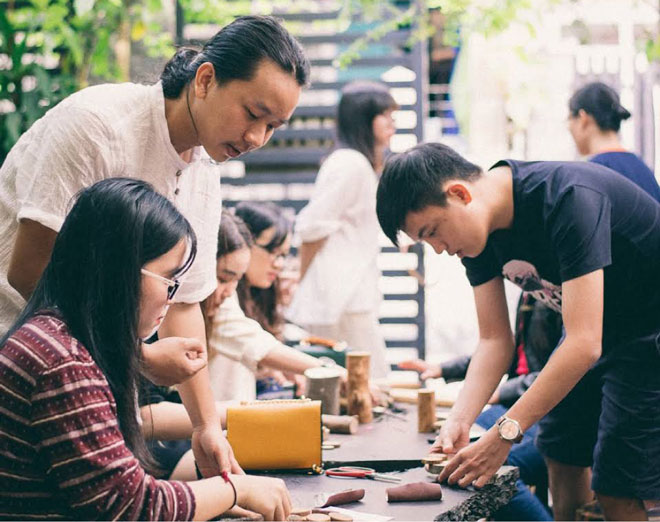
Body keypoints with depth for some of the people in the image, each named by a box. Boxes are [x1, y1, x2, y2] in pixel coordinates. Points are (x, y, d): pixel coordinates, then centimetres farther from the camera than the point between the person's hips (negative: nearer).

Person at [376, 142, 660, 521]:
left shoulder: (568, 199, -33)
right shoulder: (480, 230, -7)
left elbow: (584, 344, -36)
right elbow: (495, 340, -3)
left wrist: (505, 433, -37)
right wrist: (459, 421, -19)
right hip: (599, 331, 9)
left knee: (617, 490, -11)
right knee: (561, 453, 14)